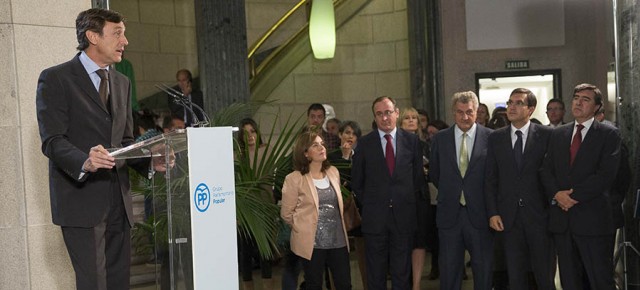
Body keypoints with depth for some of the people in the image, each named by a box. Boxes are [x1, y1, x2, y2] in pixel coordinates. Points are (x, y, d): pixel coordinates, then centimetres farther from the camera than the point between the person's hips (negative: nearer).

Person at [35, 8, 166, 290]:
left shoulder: (121, 82, 17)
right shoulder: (55, 79, -4)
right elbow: (52, 140, -12)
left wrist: (151, 161, -1)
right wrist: (84, 162, -32)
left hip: (118, 202, 6)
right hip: (81, 200, -6)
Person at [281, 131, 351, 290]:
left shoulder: (333, 172, 7)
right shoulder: (294, 179, -10)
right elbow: (286, 213, -4)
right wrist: (305, 228, 7)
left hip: (338, 239, 5)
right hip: (312, 242, -4)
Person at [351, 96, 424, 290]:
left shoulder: (412, 141, 3)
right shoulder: (365, 143, 1)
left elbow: (418, 177, 10)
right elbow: (357, 181, 7)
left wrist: (410, 202, 8)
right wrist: (368, 204, 4)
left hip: (404, 215, 1)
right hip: (375, 216, 0)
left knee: (402, 274, 9)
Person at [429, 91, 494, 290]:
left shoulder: (491, 137, -4)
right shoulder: (440, 139, 3)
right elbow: (434, 174, 13)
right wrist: (449, 192, 9)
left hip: (479, 213, -2)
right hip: (449, 213, 2)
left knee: (483, 267, 8)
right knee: (449, 267, 8)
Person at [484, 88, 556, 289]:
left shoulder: (547, 135, -2)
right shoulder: (495, 138, 7)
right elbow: (490, 178, 6)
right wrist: (492, 213, -1)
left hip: (539, 214, -2)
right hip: (509, 217, 2)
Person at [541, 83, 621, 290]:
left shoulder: (609, 135, -1)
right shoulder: (558, 134, 14)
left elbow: (606, 174, -11)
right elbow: (547, 170, 9)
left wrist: (574, 195, -15)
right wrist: (556, 194, -10)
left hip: (593, 219, -4)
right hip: (562, 217, 5)